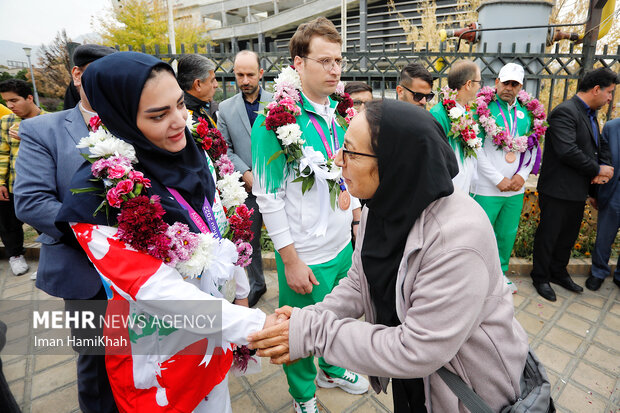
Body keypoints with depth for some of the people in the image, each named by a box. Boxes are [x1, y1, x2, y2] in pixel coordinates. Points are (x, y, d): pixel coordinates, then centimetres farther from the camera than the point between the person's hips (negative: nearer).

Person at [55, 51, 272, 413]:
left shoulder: (194, 156, -6)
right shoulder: (99, 190, -24)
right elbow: (155, 289, -28)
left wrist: (241, 289, 12)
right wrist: (254, 325, -29)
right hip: (159, 357, -5)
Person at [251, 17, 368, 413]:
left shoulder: (339, 113, 4)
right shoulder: (275, 119, -17)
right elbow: (268, 196, -17)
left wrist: (357, 221, 13)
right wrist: (291, 260, -15)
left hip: (344, 245, 7)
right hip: (307, 256, -6)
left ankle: (333, 370, 55)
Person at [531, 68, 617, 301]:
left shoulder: (590, 114, 14)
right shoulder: (565, 112, -17)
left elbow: (601, 145, 19)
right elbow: (567, 152, -26)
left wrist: (604, 168, -2)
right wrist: (597, 170, -13)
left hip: (578, 191, 9)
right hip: (558, 191, -9)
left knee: (569, 235, 19)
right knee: (548, 236, 5)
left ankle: (558, 272, 36)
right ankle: (540, 277, 21)